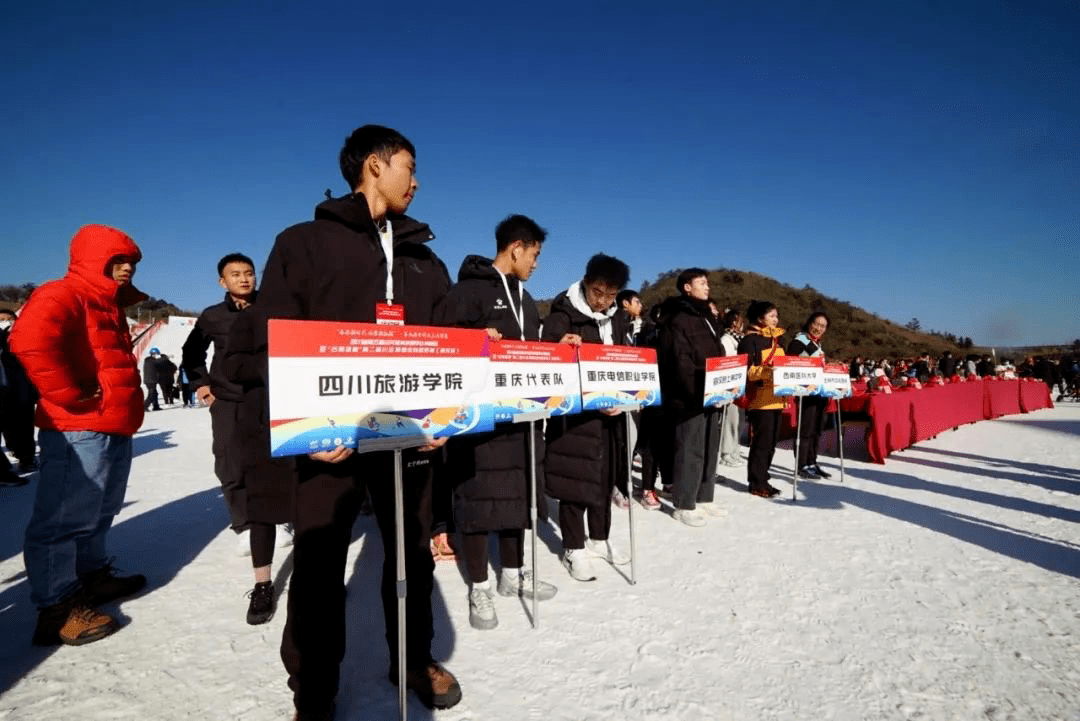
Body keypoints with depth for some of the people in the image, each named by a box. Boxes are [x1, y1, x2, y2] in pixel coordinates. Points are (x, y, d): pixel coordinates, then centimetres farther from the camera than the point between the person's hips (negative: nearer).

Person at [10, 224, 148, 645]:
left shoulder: (110, 305, 19)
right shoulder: (62, 295, -11)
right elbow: (30, 341, -31)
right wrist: (71, 397, -23)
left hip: (114, 429, 10)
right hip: (79, 430, -10)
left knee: (97, 513, 20)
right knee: (65, 518, -3)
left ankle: (93, 576, 34)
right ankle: (57, 608, 6)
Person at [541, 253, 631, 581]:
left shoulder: (617, 319, 10)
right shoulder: (563, 315, -11)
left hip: (610, 410, 7)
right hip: (574, 412, -6)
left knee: (605, 476, 15)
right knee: (575, 478, 1)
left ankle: (599, 539, 32)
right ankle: (574, 548, 16)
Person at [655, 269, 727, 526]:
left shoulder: (707, 317, 19)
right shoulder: (678, 320, -9)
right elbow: (680, 362, -18)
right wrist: (698, 392, -22)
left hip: (711, 396, 9)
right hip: (690, 398, -9)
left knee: (709, 449, 14)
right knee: (690, 451, -4)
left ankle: (704, 498, 25)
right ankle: (684, 505, 7)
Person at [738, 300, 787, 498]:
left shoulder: (775, 339, 19)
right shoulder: (750, 339, -8)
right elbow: (746, 370, -16)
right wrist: (767, 370, -30)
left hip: (776, 399, 9)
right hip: (760, 399, -8)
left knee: (771, 441, 11)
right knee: (762, 441, -4)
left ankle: (762, 478, 22)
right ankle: (756, 482, 6)